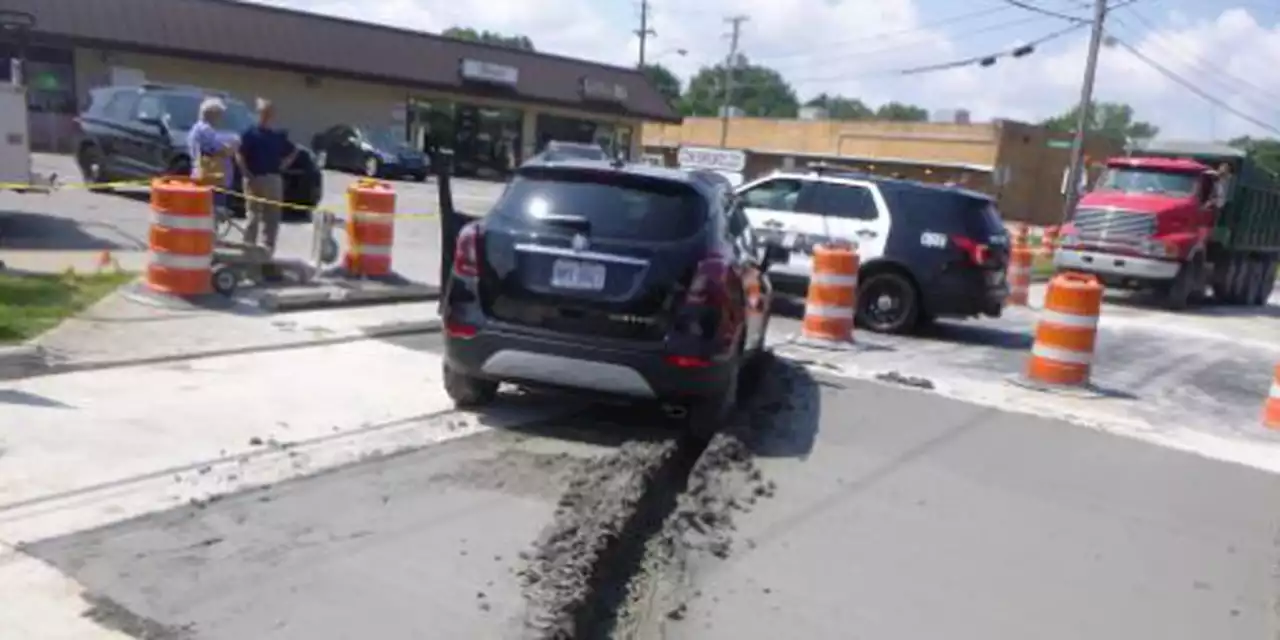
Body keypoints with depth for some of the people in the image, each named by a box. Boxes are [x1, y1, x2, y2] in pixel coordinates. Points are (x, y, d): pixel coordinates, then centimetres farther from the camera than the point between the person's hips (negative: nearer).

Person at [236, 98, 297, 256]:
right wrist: (247, 174, -15)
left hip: (274, 180, 5)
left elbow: (293, 152, 23)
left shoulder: (278, 136, 11)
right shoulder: (250, 134, -5)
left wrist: (283, 164, 10)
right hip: (255, 179, -5)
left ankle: (268, 249, 15)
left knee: (272, 217, 7)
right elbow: (239, 155, -10)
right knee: (253, 216, -1)